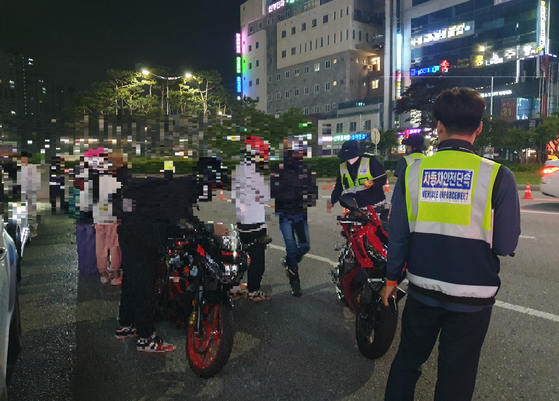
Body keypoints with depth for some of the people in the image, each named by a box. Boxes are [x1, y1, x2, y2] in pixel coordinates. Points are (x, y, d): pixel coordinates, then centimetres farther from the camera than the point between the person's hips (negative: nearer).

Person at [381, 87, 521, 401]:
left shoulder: (413, 171, -8)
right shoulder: (497, 176, -15)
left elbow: (399, 233, -2)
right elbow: (506, 245, -9)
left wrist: (392, 277, 11)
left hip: (423, 290, 2)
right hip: (472, 297, -2)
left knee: (408, 360, 22)